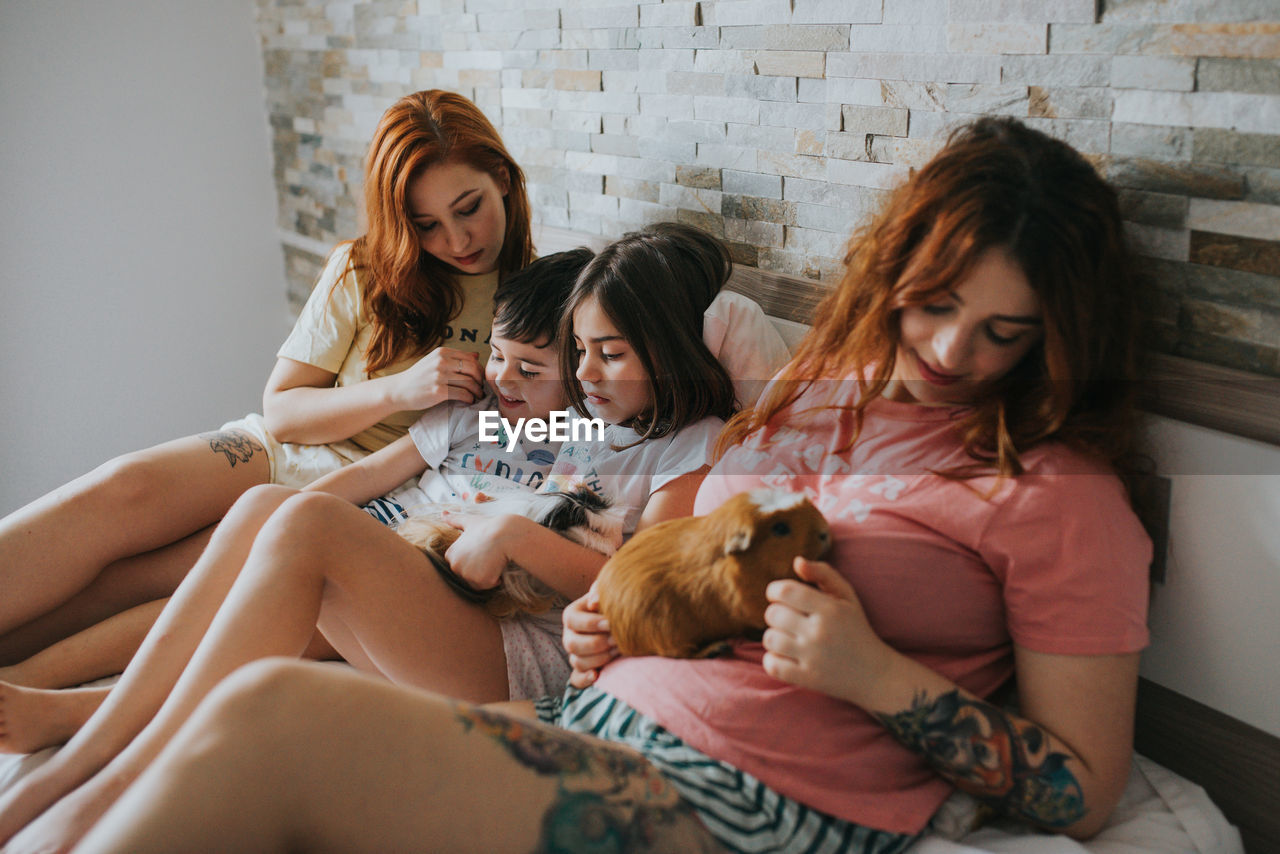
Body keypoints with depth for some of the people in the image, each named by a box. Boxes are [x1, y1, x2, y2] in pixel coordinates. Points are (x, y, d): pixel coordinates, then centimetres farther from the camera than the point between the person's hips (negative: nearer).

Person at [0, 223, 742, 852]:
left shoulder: (699, 446, 3)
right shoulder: (590, 428, 26)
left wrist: (513, 534, -12)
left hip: (546, 664, -8)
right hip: (474, 629, 8)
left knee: (309, 525, -23)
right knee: (265, 505, -10)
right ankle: (68, 767, -14)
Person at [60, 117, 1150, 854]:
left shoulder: (1060, 496, -2)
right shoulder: (819, 390, 17)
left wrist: (876, 676, -14)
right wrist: (615, 614, 8)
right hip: (593, 727, 7)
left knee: (270, 716, -25)